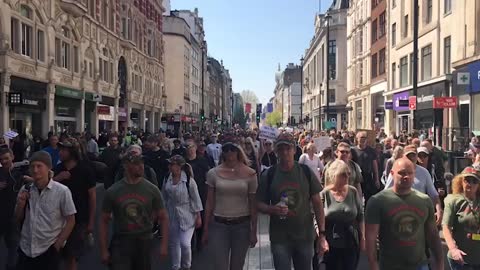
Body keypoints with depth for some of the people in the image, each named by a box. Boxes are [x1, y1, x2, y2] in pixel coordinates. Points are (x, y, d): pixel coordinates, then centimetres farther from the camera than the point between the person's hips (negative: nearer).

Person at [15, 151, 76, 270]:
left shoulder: (62, 191, -14)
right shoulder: (25, 190, -2)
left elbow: (70, 221, -6)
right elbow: (18, 220, 8)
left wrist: (57, 245, -7)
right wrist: (20, 204, -10)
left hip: (49, 251, -3)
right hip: (25, 249, 3)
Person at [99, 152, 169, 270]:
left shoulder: (152, 190, -4)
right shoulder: (112, 192, -5)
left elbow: (163, 217, 0)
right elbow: (104, 221, 1)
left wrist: (164, 245, -6)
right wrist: (103, 250, -2)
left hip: (144, 242, 1)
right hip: (121, 242, -1)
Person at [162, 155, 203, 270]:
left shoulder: (189, 180, -16)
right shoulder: (167, 179, -5)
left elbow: (196, 199, -9)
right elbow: (164, 198, 7)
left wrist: (198, 216, -7)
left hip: (187, 216, -4)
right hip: (171, 215, 4)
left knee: (185, 243, -6)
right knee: (173, 243, 14)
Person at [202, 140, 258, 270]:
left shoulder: (249, 174, -3)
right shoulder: (213, 173, -2)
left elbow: (253, 204, 0)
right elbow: (209, 203, 3)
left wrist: (254, 231, -1)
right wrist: (206, 229, 4)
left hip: (242, 225, 0)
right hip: (218, 225, 0)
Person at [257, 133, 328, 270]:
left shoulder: (306, 172, -2)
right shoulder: (268, 175, -3)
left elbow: (317, 203, 0)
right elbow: (260, 204, 3)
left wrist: (322, 234, -4)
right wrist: (273, 209, -19)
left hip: (305, 237, 1)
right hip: (280, 238, -1)